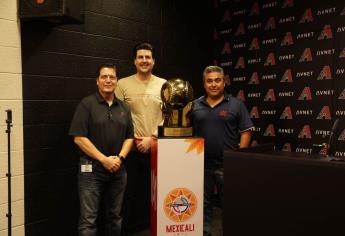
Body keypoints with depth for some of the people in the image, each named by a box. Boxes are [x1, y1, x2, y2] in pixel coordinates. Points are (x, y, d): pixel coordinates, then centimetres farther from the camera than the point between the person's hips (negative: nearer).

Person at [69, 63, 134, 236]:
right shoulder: (87, 104, -4)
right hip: (92, 169, -5)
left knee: (114, 217, 15)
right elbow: (79, 138, -11)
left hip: (118, 169, 5)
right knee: (89, 219, -2)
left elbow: (129, 137, 11)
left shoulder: (124, 108, 11)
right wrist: (104, 159, -15)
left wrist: (120, 158, -7)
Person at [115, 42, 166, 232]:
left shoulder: (164, 85, 5)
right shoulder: (123, 84, 1)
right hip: (132, 149, -1)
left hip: (157, 148, 2)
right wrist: (134, 139, -8)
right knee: (130, 192, 8)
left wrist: (152, 138, -8)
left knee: (154, 191, 10)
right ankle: (127, 227, 24)